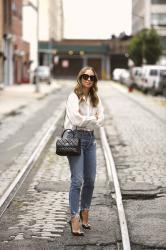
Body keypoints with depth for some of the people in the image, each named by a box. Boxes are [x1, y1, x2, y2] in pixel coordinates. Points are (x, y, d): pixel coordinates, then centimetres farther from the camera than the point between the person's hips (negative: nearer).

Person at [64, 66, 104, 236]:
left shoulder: (96, 99, 12)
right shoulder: (73, 97, -6)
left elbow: (101, 120, 3)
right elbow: (76, 119, -18)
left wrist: (85, 121, -12)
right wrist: (93, 119, -6)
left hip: (90, 139, 6)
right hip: (75, 137, -6)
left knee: (90, 180, 9)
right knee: (77, 180, -11)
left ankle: (84, 213, 26)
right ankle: (74, 219, -9)